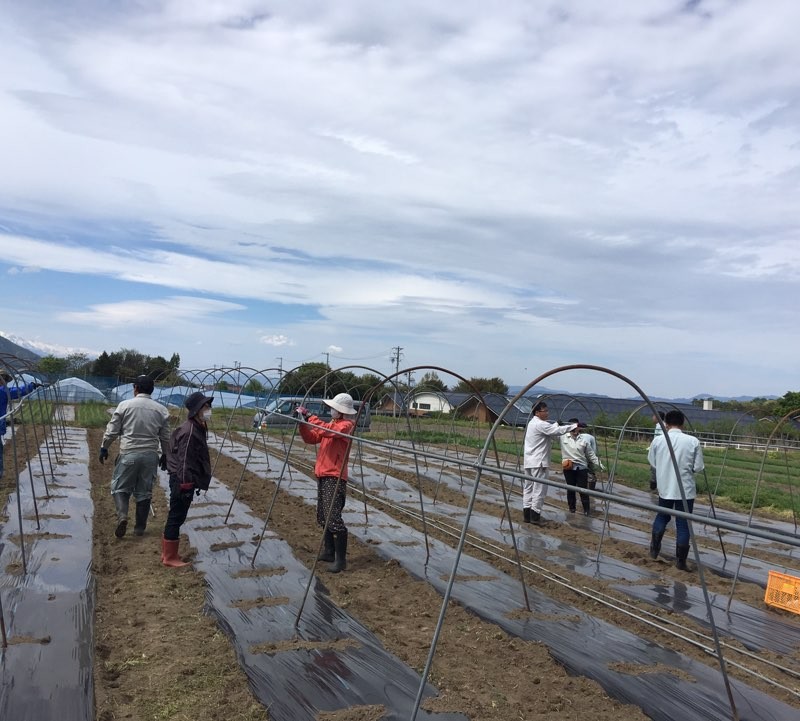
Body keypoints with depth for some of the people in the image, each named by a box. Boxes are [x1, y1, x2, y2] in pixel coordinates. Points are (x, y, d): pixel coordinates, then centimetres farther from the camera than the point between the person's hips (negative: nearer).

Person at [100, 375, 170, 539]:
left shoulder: (125, 405, -3)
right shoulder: (161, 410, 4)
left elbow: (112, 430, 0)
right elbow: (165, 437, 8)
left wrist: (104, 448, 13)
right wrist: (165, 455, 19)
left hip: (128, 453, -2)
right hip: (151, 455, 2)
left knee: (120, 487, 11)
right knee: (144, 492, 10)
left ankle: (122, 515, -11)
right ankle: (140, 527, 15)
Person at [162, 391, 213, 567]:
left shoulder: (198, 428, 11)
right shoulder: (189, 431, -20)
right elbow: (184, 461, -22)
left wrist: (195, 482, 22)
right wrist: (185, 485, -22)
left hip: (184, 480, 10)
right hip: (183, 480, -10)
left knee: (175, 517, 16)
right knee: (176, 517, -1)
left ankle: (167, 553, 27)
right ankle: (170, 557, 8)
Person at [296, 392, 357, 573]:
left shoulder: (346, 425, -11)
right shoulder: (333, 423, 16)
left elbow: (327, 430, -28)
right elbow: (311, 438, 15)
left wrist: (309, 416, -21)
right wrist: (303, 422, 0)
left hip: (334, 477, -10)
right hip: (323, 475, 10)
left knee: (333, 518, -13)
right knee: (323, 517, 16)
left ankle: (341, 559, -8)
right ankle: (329, 551, 27)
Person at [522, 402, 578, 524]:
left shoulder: (533, 423, 17)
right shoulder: (540, 424, -13)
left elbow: (550, 430, 23)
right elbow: (557, 431, -21)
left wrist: (556, 423, 14)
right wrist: (575, 426, -18)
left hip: (529, 461, 10)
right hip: (538, 462, -10)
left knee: (528, 487, 10)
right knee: (539, 489, -5)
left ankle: (527, 514, 13)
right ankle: (535, 515, -5)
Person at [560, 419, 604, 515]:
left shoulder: (583, 440, 2)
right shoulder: (563, 437, -2)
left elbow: (591, 455, 9)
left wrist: (599, 465, 6)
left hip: (582, 467, 0)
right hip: (568, 468, 0)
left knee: (583, 489, 2)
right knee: (570, 488, 10)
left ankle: (587, 509, 15)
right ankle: (571, 507, 27)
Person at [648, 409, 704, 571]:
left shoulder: (657, 440, -7)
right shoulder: (693, 441, -10)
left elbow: (652, 462, 5)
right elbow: (698, 467, -6)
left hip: (665, 488, 2)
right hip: (686, 490, -2)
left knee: (662, 517, 22)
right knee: (683, 524, 7)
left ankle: (654, 549, 28)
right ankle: (680, 561, 11)